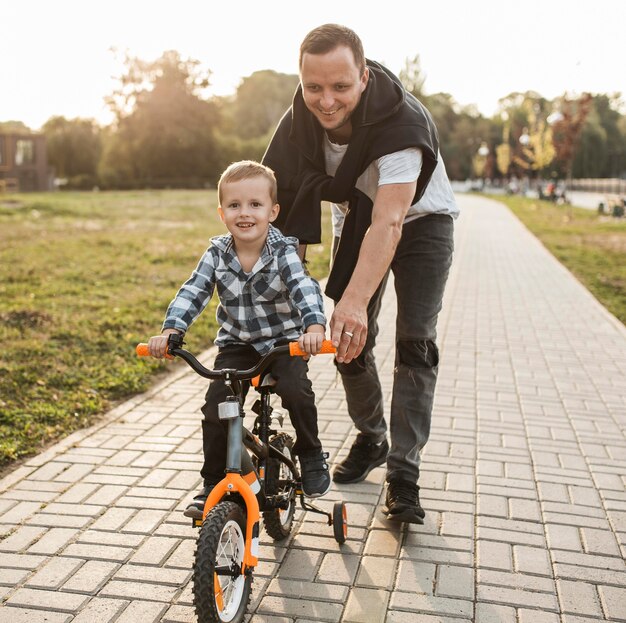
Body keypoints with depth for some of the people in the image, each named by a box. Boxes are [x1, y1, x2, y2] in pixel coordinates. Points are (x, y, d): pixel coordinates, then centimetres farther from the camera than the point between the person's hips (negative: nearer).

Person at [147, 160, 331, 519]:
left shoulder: (283, 251, -15)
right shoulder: (217, 254, -6)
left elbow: (305, 289, -29)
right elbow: (193, 292, -10)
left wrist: (315, 327, -48)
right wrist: (170, 331, -26)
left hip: (284, 341, -2)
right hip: (236, 344, 3)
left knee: (295, 390, -27)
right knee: (216, 406, -11)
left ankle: (312, 456, 0)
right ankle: (213, 483, 9)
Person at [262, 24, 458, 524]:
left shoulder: (403, 122, -37)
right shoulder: (301, 120, -22)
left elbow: (387, 224, -46)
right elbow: (290, 192, -15)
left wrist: (355, 300, -58)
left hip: (419, 220, -4)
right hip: (354, 218, 5)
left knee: (415, 342, -13)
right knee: (349, 339, 3)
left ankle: (403, 474, -6)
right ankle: (371, 440, 26)